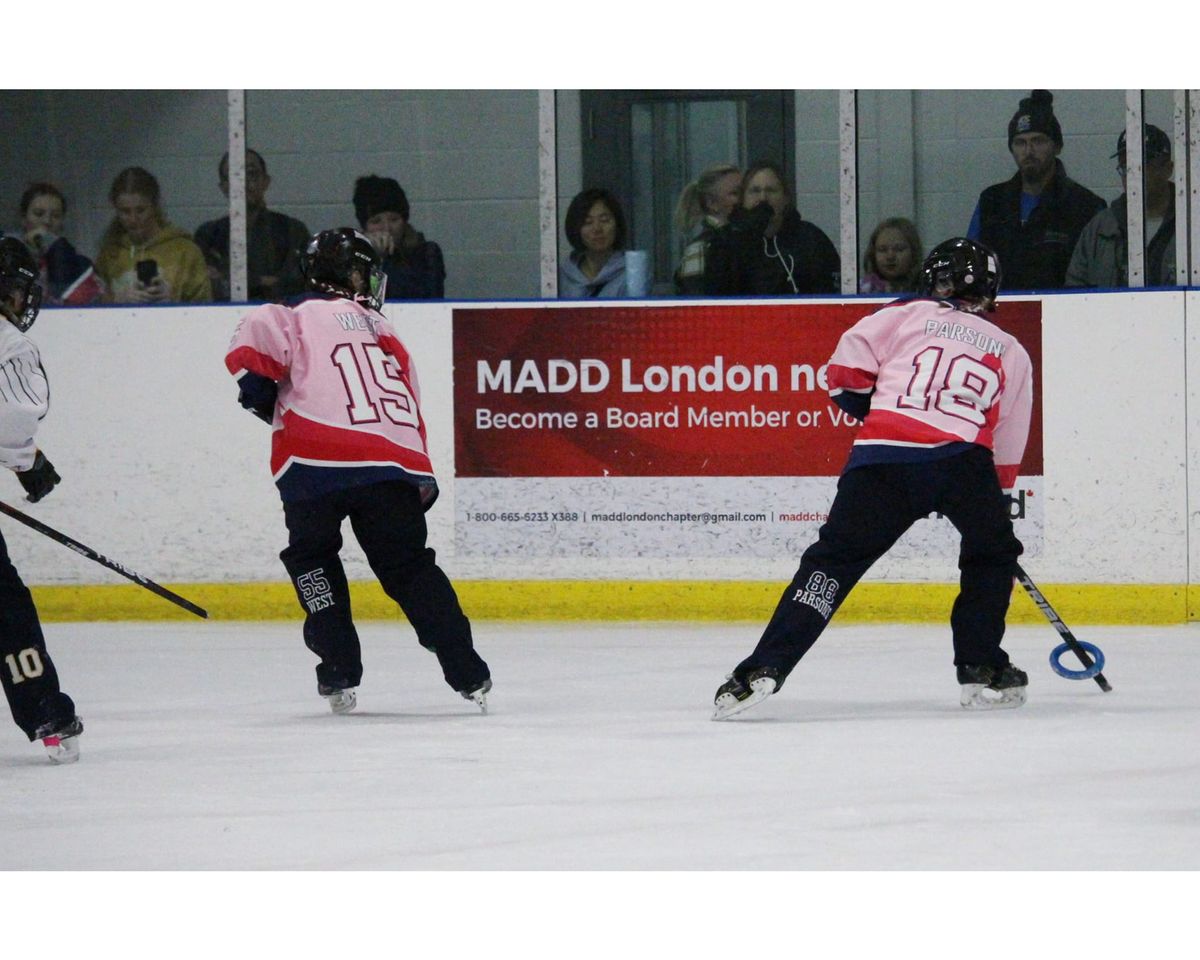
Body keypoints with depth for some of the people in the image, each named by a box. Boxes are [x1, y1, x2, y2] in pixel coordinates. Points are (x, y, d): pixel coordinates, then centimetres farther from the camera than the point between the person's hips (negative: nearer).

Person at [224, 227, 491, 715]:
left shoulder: (303, 317, 12)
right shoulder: (385, 335, 27)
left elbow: (257, 335, -10)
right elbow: (411, 412, 27)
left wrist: (261, 394, 6)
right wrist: (422, 485, 33)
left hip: (315, 464, -3)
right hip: (396, 464, 3)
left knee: (313, 558, 17)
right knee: (409, 566, 13)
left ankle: (340, 673, 9)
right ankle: (467, 673, 5)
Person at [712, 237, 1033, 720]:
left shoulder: (906, 316, 22)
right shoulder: (1011, 353, 27)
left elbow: (847, 371, 10)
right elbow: (1007, 453, 27)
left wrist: (873, 409, 28)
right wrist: (993, 496, 40)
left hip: (884, 455, 0)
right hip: (963, 459, 0)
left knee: (834, 558, 4)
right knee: (992, 554, 26)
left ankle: (766, 667, -6)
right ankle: (981, 669, 19)